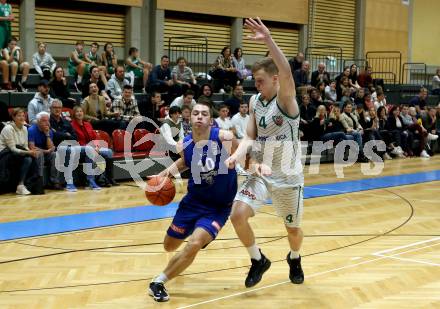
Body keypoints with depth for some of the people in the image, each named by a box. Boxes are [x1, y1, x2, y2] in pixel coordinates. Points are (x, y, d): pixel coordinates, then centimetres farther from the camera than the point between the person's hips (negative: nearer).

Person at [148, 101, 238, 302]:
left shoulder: (224, 138, -22)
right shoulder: (185, 145, -9)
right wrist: (168, 171, -2)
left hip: (219, 206, -4)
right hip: (194, 200, 5)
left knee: (194, 245, -26)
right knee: (169, 246, 16)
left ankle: (159, 282, -7)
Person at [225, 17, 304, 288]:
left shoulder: (286, 99, -16)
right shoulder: (255, 101, 2)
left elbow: (286, 72, -37)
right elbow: (250, 136, 4)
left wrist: (268, 40, -47)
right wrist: (238, 155, -17)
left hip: (288, 176, -4)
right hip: (261, 173, 4)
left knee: (293, 229, 12)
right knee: (238, 215, -17)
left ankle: (294, 258, 47)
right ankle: (258, 260, 8)